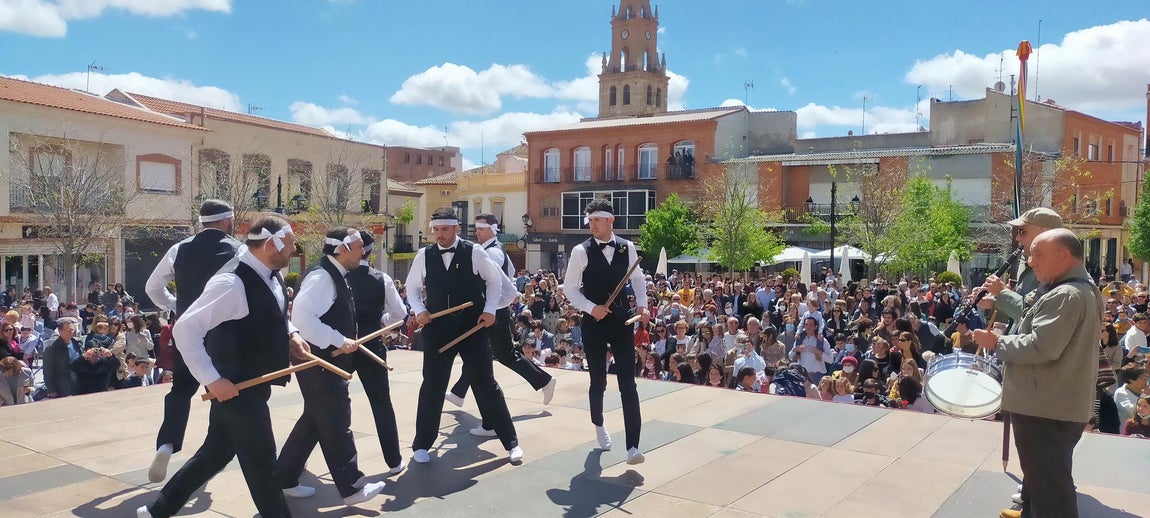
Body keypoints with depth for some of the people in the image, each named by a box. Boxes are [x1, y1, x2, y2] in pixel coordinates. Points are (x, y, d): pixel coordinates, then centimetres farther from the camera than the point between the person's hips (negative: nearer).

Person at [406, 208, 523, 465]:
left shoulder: (474, 252, -6)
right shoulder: (424, 255, 0)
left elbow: (495, 280, 5)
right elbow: (412, 287, 13)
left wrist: (490, 310, -4)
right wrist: (419, 310, -3)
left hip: (473, 327, -1)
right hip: (437, 329, 2)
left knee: (485, 384, 3)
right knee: (432, 386, 7)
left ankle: (511, 442, 16)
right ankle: (422, 444, 24)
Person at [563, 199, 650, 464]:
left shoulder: (627, 248, 0)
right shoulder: (581, 251, -8)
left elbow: (637, 278, 14)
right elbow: (570, 288, -3)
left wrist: (642, 304, 0)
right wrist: (591, 308, -16)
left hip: (622, 319, 1)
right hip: (594, 322, -1)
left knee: (628, 383, -4)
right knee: (598, 381, 11)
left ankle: (633, 446, -2)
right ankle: (599, 425, 41)